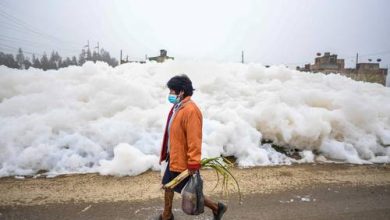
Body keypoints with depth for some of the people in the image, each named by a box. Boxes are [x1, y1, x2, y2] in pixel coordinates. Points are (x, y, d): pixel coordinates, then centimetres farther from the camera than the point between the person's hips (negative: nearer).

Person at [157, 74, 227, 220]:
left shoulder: (190, 110, -26)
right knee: (168, 184, 21)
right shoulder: (177, 107, 5)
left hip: (183, 162, -9)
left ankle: (216, 207, 26)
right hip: (174, 158, 9)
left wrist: (194, 164, -25)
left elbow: (194, 140, -27)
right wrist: (168, 153, 21)